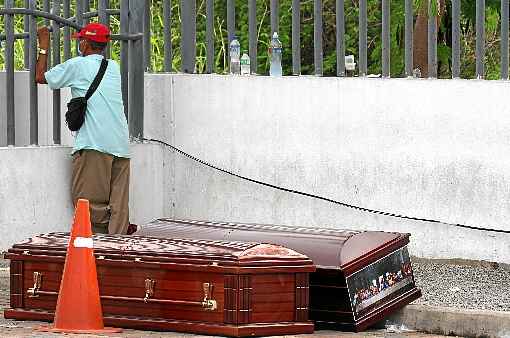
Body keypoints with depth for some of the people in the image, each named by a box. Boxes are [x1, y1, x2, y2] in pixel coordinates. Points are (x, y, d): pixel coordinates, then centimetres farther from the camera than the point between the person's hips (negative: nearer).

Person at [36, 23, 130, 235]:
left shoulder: (77, 65, 2)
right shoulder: (113, 67, 18)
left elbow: (40, 77, 16)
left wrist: (44, 46, 26)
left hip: (94, 145, -6)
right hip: (121, 144, 6)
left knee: (85, 200, -4)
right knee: (118, 203, 3)